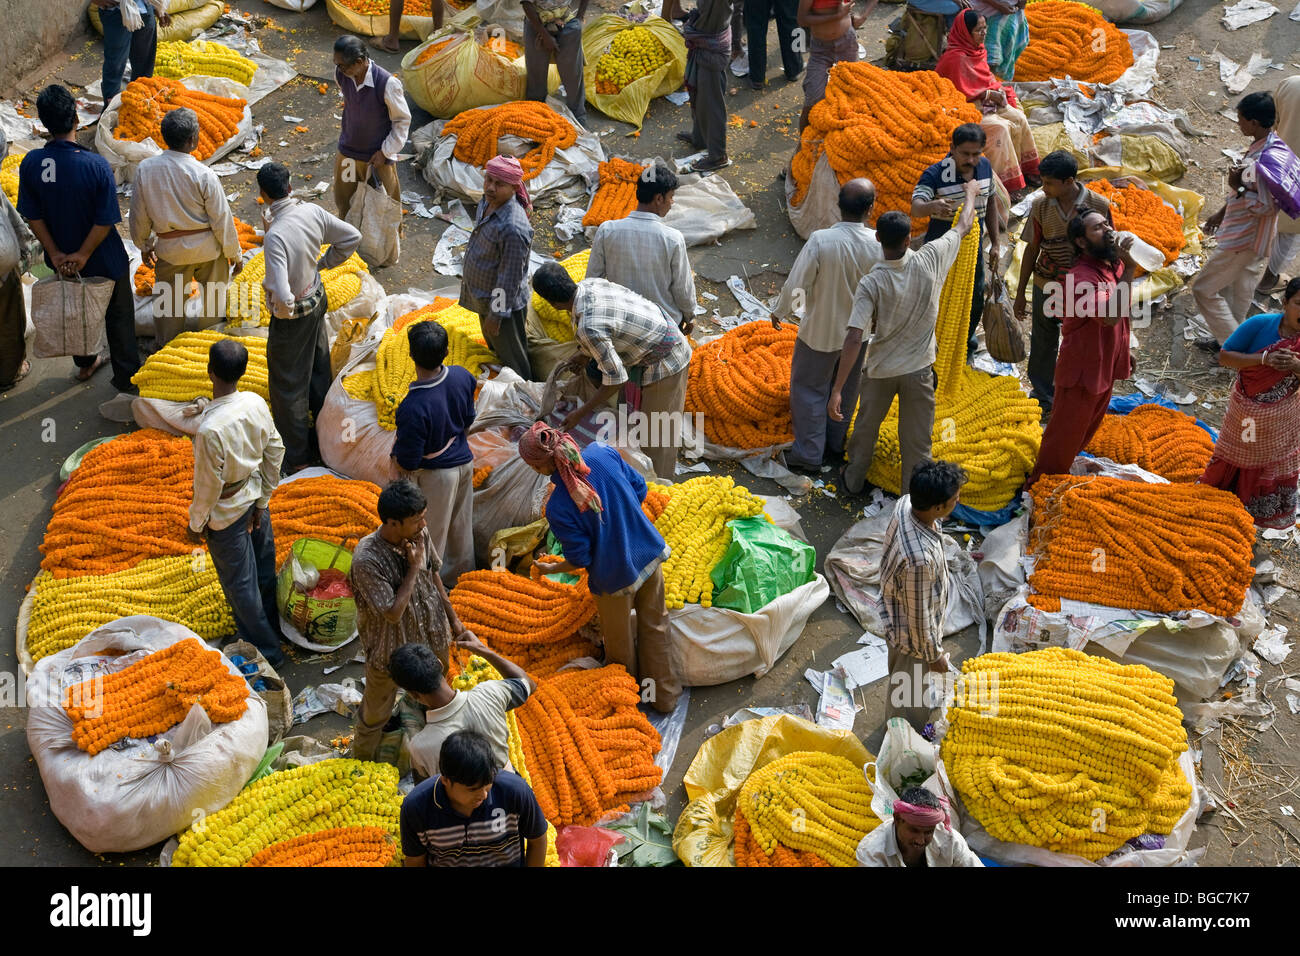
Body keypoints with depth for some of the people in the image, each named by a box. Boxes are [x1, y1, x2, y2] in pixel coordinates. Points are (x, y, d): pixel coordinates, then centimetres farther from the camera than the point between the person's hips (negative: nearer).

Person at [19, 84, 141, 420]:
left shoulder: (31, 163, -17)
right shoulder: (96, 165, -28)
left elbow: (32, 216, -9)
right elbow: (106, 220, -24)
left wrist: (55, 253, -3)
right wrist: (83, 255, -13)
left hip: (62, 258, 4)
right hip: (105, 260, -4)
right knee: (118, 321, 11)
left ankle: (85, 363, 50)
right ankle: (128, 388, 14)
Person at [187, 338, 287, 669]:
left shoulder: (210, 429, -35)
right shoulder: (256, 404, -16)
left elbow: (209, 485, -24)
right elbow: (275, 451, -4)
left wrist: (196, 523, -6)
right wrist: (262, 501, 9)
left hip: (227, 512, -6)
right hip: (255, 498, 6)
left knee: (240, 585, 14)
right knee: (264, 569, 26)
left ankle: (266, 651, 30)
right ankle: (273, 627, 49)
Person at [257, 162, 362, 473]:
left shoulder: (275, 235, -33)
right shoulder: (312, 211, -13)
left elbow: (283, 296, -38)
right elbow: (352, 237, 0)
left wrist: (281, 311, -15)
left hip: (293, 315, -7)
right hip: (318, 298, 7)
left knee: (288, 384, 11)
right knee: (318, 367, 27)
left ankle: (296, 456, 26)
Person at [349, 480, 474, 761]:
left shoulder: (420, 535, -16)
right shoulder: (367, 560, -35)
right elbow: (392, 613, -33)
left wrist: (453, 618, 11)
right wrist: (414, 568, -31)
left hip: (430, 636, 6)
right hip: (390, 649, -6)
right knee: (375, 714, 18)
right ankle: (362, 763, 45)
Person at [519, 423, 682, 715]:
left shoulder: (558, 508, -29)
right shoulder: (604, 453, -17)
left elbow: (579, 560, -17)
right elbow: (640, 490, -2)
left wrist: (551, 568, 3)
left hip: (614, 578, -4)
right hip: (649, 554, 5)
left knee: (620, 643, 24)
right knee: (654, 626, 25)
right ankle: (664, 694, 42)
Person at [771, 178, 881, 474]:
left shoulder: (821, 240, -28)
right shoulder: (881, 245, -19)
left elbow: (796, 283, -20)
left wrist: (779, 311, -1)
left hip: (820, 331, -3)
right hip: (858, 331, 3)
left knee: (809, 390, 14)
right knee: (845, 390, 23)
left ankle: (808, 455, 18)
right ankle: (835, 447, 38)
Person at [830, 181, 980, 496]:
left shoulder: (870, 283, -24)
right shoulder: (931, 260, -18)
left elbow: (854, 340, -28)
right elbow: (964, 226, 2)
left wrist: (837, 391, -26)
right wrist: (970, 191, 22)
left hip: (880, 370, -1)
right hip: (919, 369, 1)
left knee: (866, 428, 23)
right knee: (917, 441, 12)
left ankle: (853, 481, 42)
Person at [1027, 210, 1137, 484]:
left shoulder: (1114, 265, 1)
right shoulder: (1081, 276, -27)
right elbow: (1111, 316, -41)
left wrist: (1125, 352, 20)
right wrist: (1128, 271, -38)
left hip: (1107, 366, 9)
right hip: (1082, 371, -9)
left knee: (1087, 429, 25)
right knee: (1064, 435, 5)